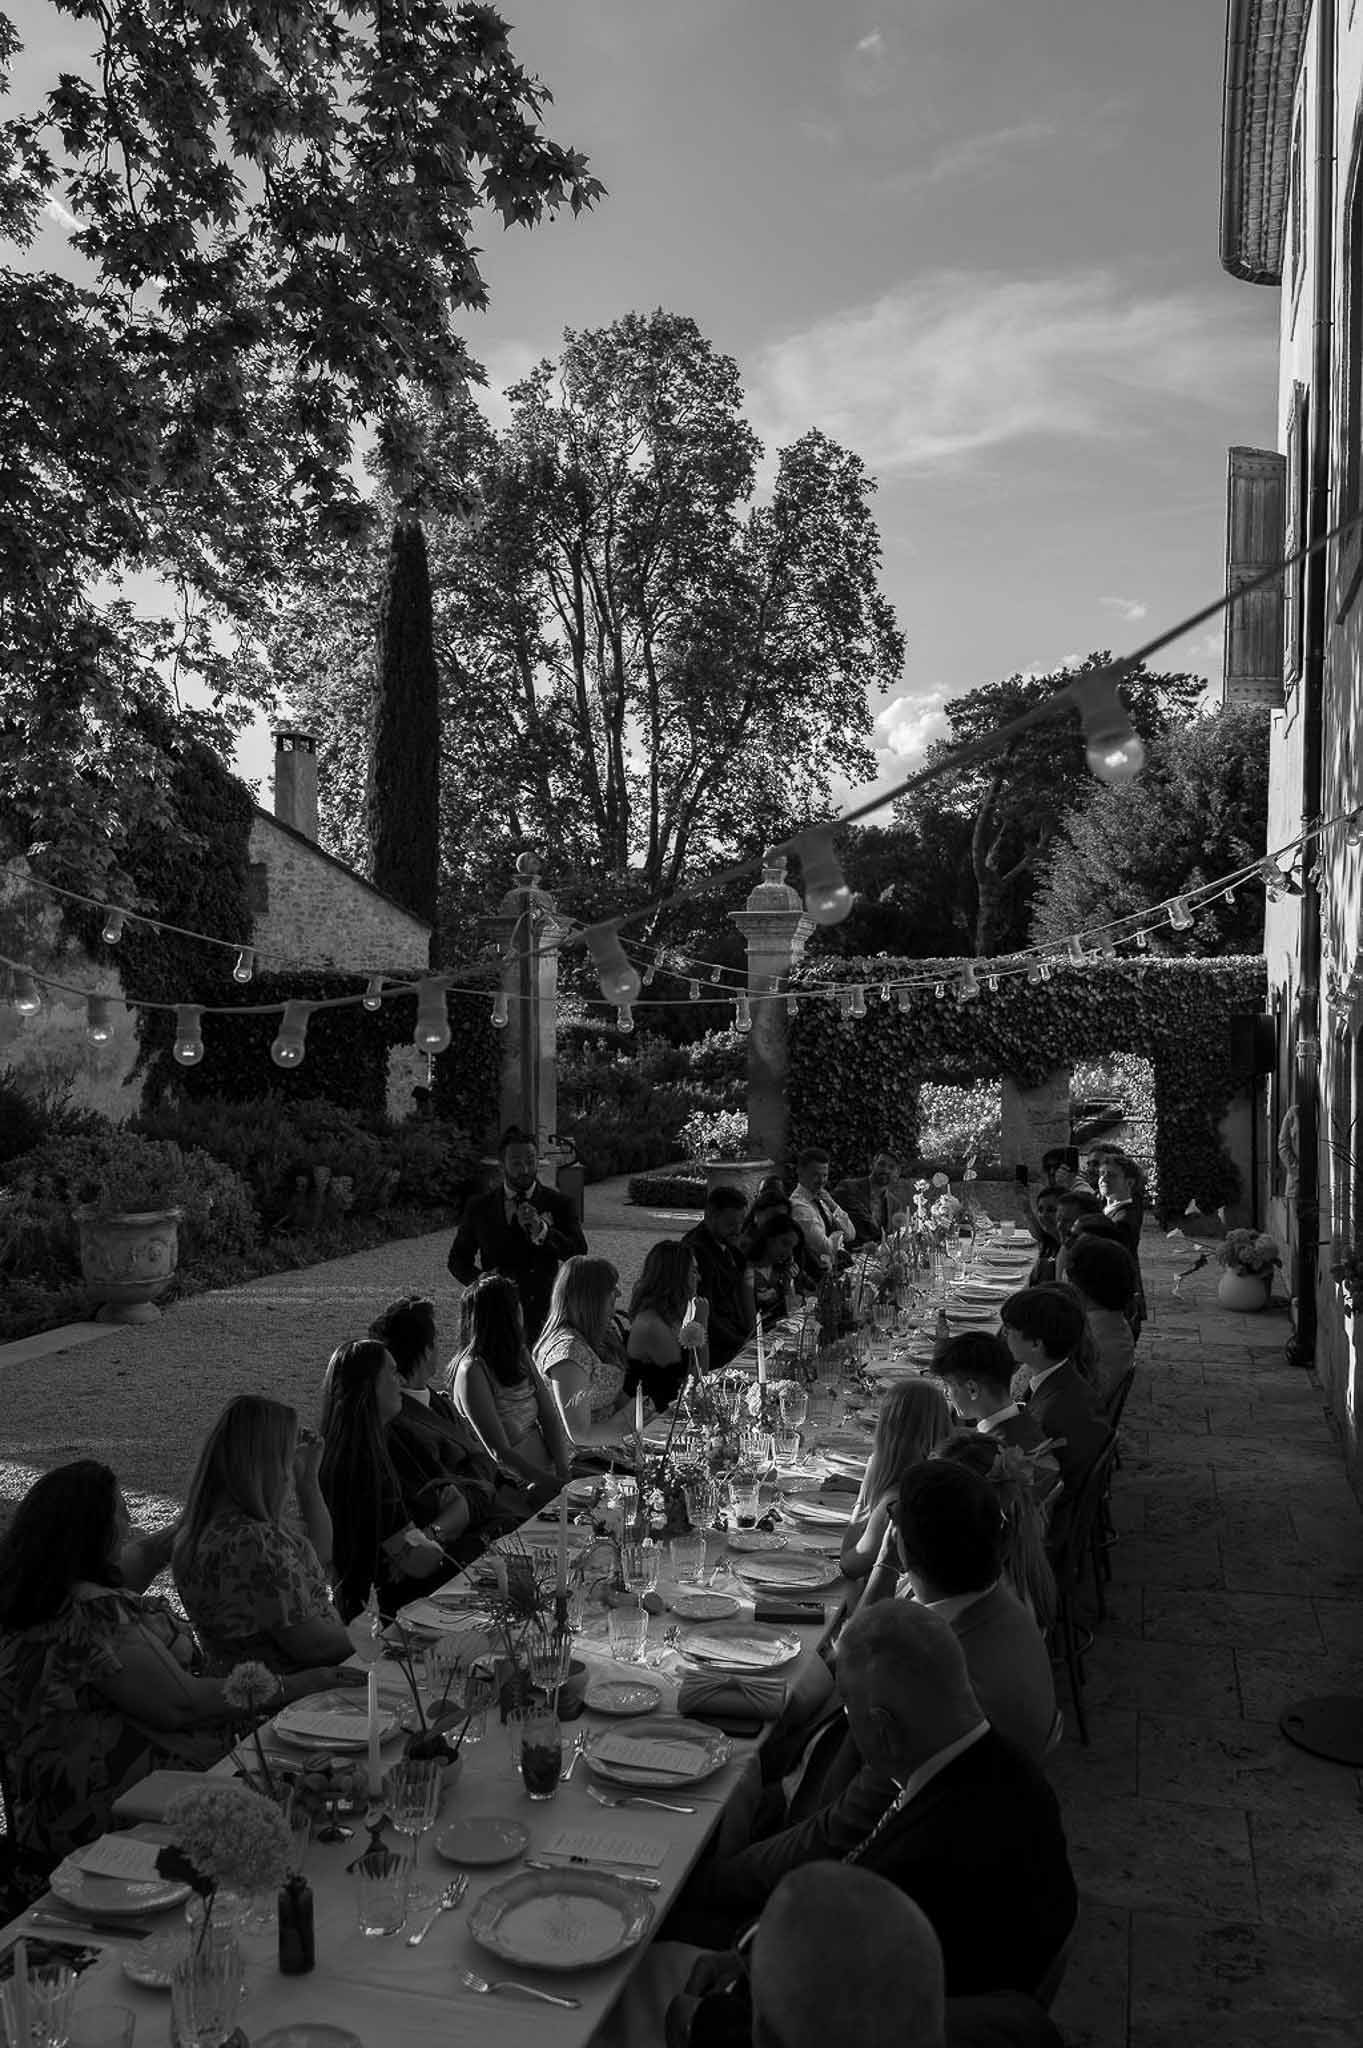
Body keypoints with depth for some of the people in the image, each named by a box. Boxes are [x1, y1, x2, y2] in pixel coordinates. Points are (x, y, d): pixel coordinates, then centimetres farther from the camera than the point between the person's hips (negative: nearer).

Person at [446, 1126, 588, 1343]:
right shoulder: (479, 1207, 10)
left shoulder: (557, 1204, 5)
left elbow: (579, 1254, -6)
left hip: (543, 1316, -1)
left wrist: (541, 1230, -18)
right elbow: (457, 1260, 16)